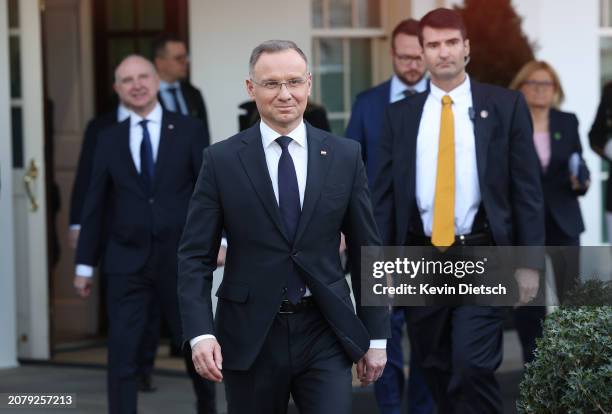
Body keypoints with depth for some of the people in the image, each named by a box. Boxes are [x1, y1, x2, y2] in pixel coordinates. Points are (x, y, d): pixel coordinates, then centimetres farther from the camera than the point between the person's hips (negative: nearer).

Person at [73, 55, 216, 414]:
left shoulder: (189, 130, 2)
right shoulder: (109, 139, 7)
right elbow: (95, 205, 8)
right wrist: (85, 264, 8)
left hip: (180, 258, -1)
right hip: (126, 262, 1)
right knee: (122, 354, -4)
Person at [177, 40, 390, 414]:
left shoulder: (345, 156, 3)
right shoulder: (222, 160, -1)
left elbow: (367, 250, 7)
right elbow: (195, 256, -2)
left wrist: (376, 336, 6)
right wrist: (201, 333, -14)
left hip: (325, 334, 0)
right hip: (250, 337, 0)